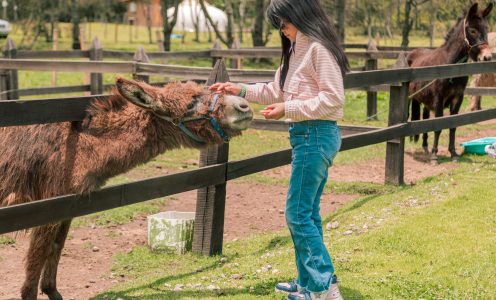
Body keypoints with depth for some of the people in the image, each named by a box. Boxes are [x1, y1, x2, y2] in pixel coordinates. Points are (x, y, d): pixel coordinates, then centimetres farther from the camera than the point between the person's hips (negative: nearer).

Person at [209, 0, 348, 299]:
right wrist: (240, 90, 11)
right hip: (306, 135, 10)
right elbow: (276, 91, 20)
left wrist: (287, 109, -20)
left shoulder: (319, 49, -15)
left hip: (316, 136, -10)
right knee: (307, 212, 14)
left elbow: (333, 99, -20)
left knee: (298, 213, -6)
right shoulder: (298, 51, 16)